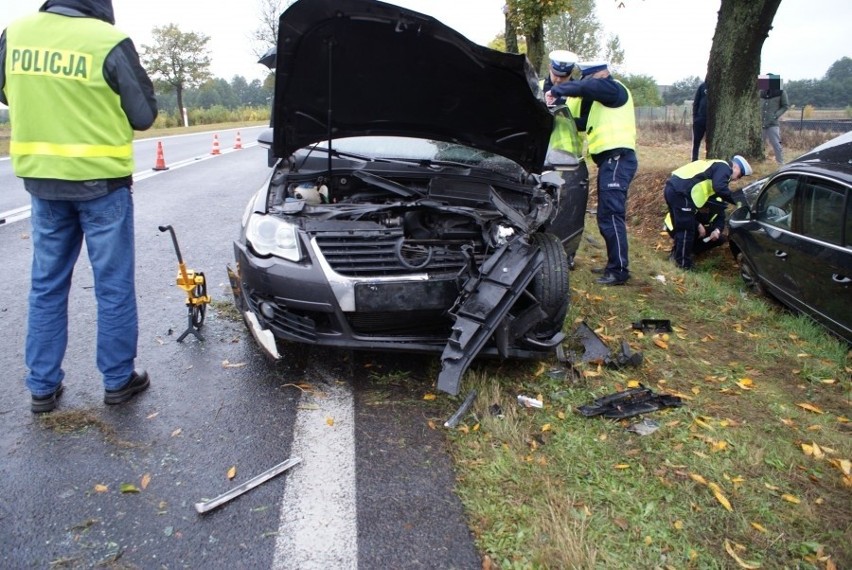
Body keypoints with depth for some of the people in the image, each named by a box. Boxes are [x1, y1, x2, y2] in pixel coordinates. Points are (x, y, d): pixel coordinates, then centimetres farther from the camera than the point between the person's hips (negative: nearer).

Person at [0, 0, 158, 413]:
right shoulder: (109, 42, -14)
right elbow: (144, 114, -6)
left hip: (42, 180, 5)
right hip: (101, 181, -5)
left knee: (46, 285, 14)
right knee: (114, 286, 7)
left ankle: (42, 387, 21)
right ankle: (118, 380, 17)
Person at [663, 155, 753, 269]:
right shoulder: (724, 167, 1)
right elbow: (719, 188, -19)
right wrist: (736, 201, -8)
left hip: (673, 188, 10)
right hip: (680, 192, -10)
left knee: (680, 226, 25)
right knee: (687, 229, 3)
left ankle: (677, 254, 39)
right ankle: (684, 263, 14)